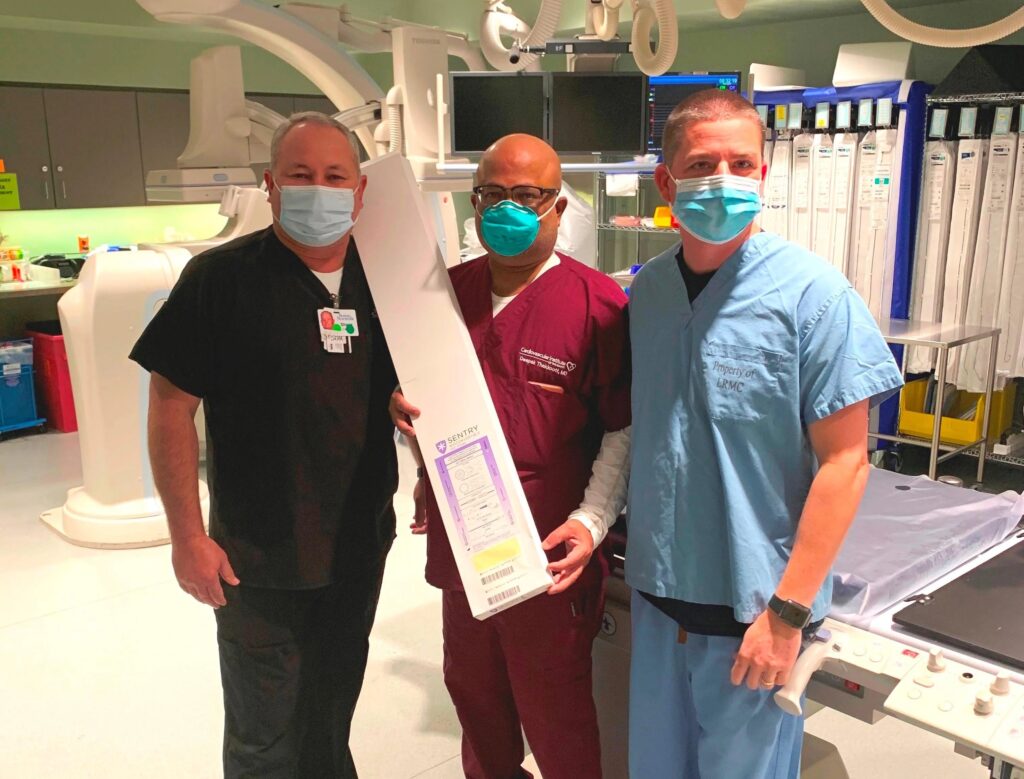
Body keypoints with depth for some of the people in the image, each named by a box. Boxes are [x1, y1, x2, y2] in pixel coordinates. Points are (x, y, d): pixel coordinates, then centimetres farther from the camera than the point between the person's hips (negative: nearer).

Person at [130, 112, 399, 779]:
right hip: (257, 557, -4)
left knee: (333, 714, 22)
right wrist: (188, 536, -12)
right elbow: (171, 406, -11)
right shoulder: (220, 278, -12)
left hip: (362, 546, 4)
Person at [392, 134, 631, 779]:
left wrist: (591, 520, -17)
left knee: (554, 710, 10)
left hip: (549, 555, -5)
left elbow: (624, 430, -8)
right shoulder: (449, 291, 6)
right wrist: (401, 405, -3)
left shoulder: (599, 304, -10)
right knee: (473, 689, 23)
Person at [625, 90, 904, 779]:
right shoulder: (647, 289, 1)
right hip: (657, 593, 5)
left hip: (755, 610, -4)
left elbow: (845, 461, -14)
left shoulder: (812, 292, -13)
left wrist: (788, 611, -15)